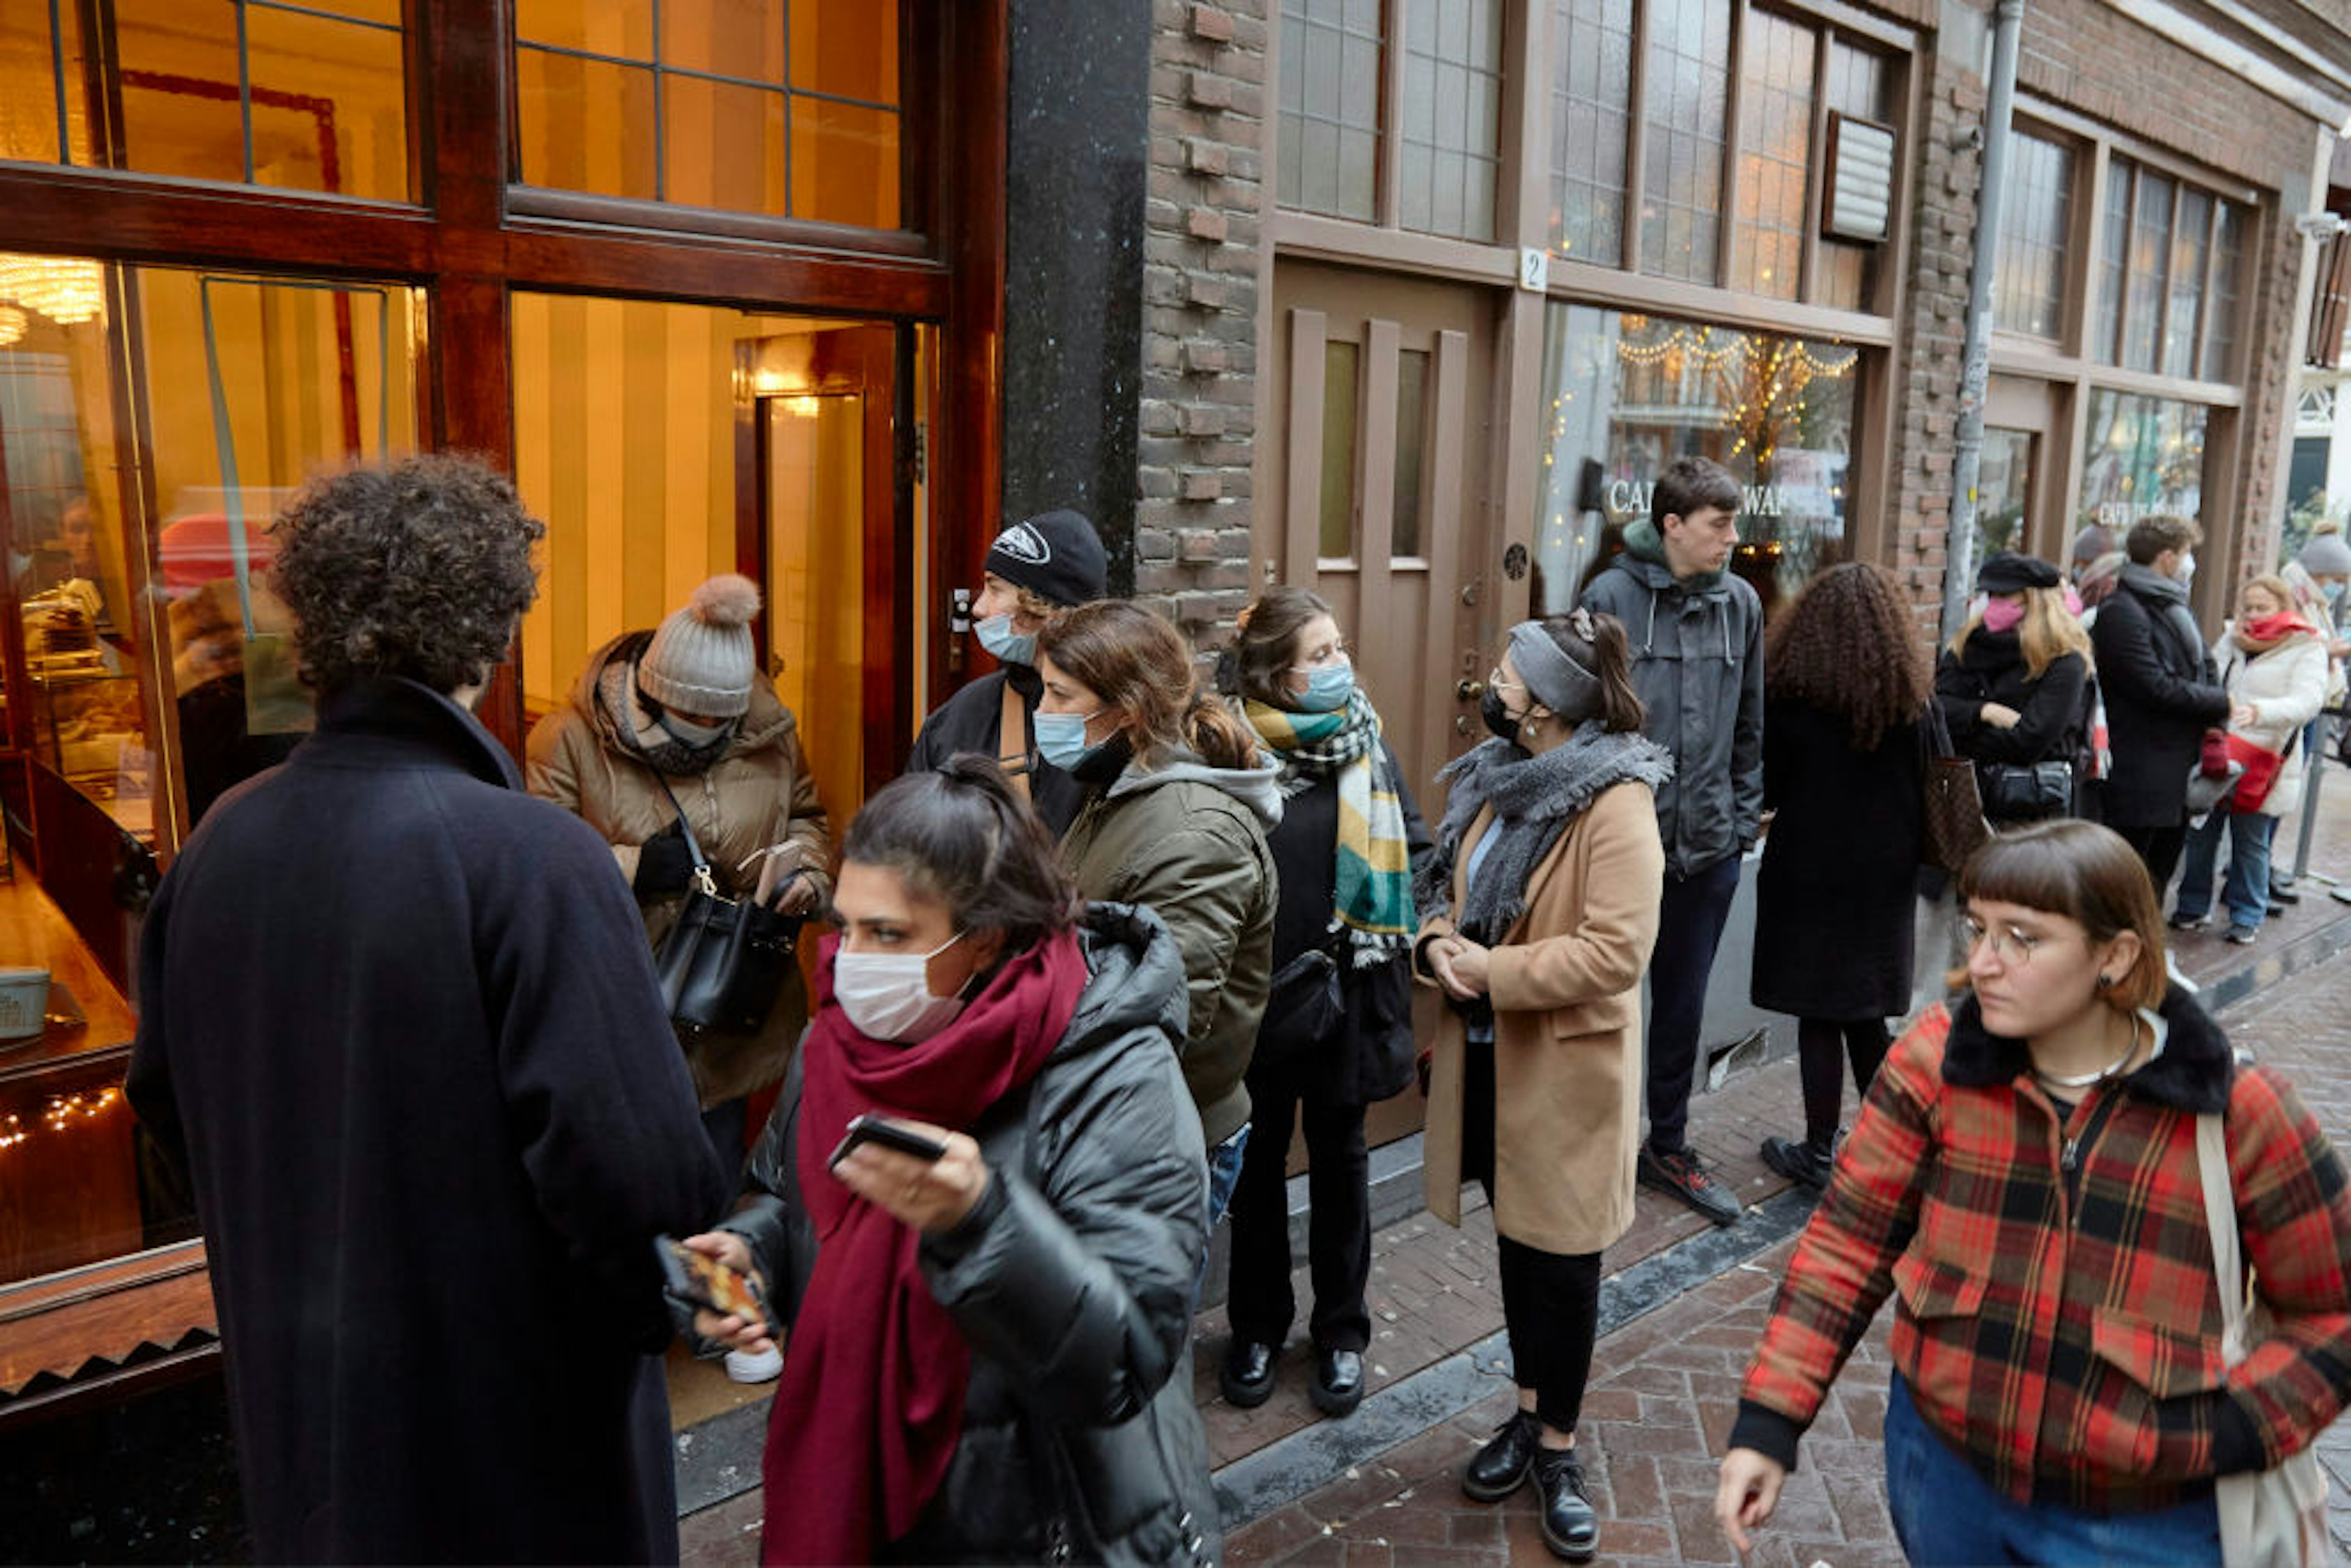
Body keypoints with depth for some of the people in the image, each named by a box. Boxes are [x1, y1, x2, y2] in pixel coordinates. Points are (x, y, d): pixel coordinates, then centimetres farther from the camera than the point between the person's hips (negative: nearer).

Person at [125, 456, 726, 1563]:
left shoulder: (220, 845, -6)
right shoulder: (528, 856, -26)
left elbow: (169, 1106, 7)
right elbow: (631, 1168, -29)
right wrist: (662, 1300, -7)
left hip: (298, 1383, 6)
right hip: (510, 1402, -5)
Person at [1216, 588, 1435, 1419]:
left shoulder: (1364, 741, -2)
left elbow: (1413, 851, 3)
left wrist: (1390, 936, -9)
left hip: (1345, 990, 2)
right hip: (1257, 990, -2)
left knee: (1339, 1160, 16)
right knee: (1257, 1160, 15)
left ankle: (1341, 1332, 32)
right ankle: (1257, 1327, 33)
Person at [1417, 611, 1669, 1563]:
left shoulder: (1615, 801, -20)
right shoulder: (1496, 776, 6)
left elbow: (1618, 948, -26)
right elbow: (1450, 885, 15)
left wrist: (1497, 972, -22)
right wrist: (1437, 943, -7)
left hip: (1568, 1064, -7)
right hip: (1490, 1051, 7)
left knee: (1562, 1253, 6)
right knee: (1514, 1235, 19)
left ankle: (1559, 1447, 24)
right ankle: (1530, 1412, 37)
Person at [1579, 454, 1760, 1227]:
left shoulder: (1740, 603, 5)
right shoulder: (1613, 596, -9)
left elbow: (1749, 724, 10)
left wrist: (1744, 818, 7)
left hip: (1708, 845, 4)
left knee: (1683, 1004, 16)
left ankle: (1668, 1145, 32)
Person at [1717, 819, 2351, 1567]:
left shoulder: (2241, 1115, -17)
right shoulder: (1935, 1061, -12)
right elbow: (1849, 1239, -9)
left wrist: (2226, 1435, -18)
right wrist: (1767, 1424, -14)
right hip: (1941, 1471, 2)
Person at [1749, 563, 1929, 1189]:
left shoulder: (1790, 694, -10)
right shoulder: (1909, 698, 0)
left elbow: (1766, 787, -5)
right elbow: (1924, 785, 5)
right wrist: (1902, 846, 17)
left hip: (1811, 868, -4)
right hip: (1887, 872, 4)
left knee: (1819, 1013, 3)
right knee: (1865, 1011, 16)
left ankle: (1820, 1152, 10)